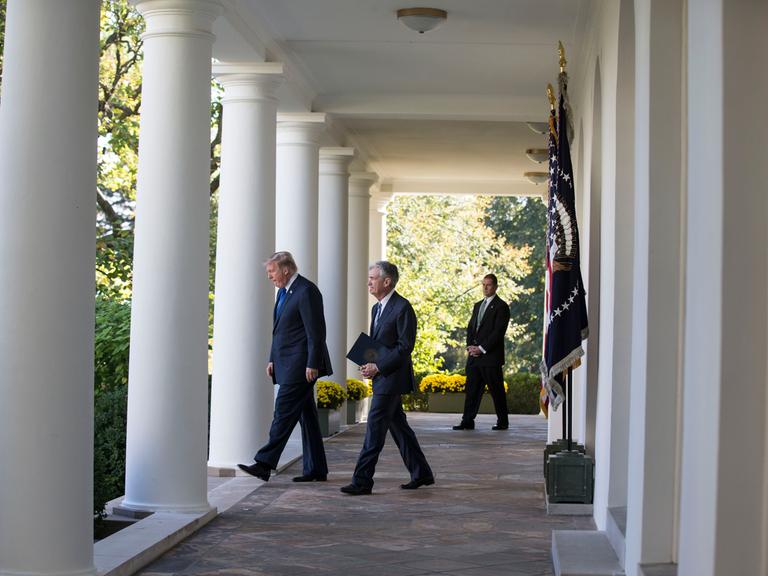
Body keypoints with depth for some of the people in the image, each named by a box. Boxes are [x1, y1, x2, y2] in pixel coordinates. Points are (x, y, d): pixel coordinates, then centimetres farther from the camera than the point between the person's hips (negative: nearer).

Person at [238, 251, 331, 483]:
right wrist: (273, 359, 16)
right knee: (306, 414, 10)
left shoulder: (306, 291, -13)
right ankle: (316, 469, 13)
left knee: (284, 412, -12)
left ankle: (264, 464, -14)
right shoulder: (283, 291, 17)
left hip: (301, 365, -10)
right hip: (288, 364, 10)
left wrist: (312, 365, -19)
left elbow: (316, 331, -17)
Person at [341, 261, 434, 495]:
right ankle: (421, 474, 22)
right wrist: (369, 365, 3)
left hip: (392, 377, -9)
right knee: (398, 426, 13)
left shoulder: (403, 308, -14)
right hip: (381, 377, 9)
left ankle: (362, 481, -10)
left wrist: (378, 367, -18)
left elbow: (405, 346, -17)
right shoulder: (377, 308, 16)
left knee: (375, 427, -11)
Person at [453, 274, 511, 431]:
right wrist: (470, 346, 1)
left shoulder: (501, 306, -5)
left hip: (490, 356, -7)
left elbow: (498, 332, -12)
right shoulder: (478, 305, 20)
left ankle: (503, 422, 8)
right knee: (472, 389, 3)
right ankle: (468, 421, 3)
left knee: (496, 390, 0)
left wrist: (481, 348, -15)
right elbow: (470, 328, 19)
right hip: (474, 356, 7)